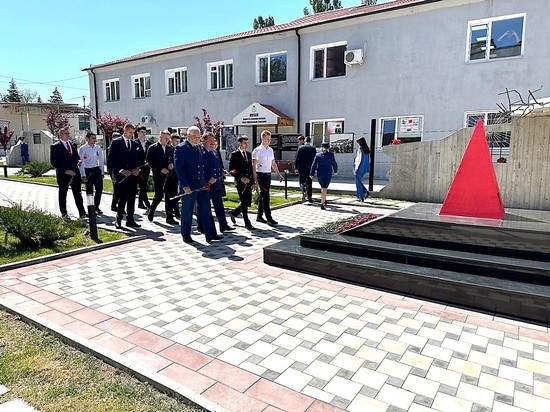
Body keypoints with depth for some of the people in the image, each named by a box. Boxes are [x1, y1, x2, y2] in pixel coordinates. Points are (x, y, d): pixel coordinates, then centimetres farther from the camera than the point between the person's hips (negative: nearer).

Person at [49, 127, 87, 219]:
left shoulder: (73, 144, 13)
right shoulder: (55, 146, -4)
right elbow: (53, 162, -8)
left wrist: (78, 160, -2)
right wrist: (65, 170, -16)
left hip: (74, 173, 4)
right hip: (63, 175, -4)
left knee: (78, 194, 4)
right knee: (62, 194, 7)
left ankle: (82, 213, 6)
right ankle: (64, 214, 17)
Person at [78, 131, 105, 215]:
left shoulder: (98, 148, 7)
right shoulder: (82, 149, -6)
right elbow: (81, 162, -7)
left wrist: (102, 172, 11)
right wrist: (83, 175, -11)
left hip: (97, 170, 4)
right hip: (88, 171, -4)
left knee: (99, 189, 4)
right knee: (89, 191, 3)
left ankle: (96, 206, 20)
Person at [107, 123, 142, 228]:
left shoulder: (135, 144, 15)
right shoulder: (116, 142, 0)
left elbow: (139, 159, 19)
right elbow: (110, 160, -4)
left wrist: (137, 168, 0)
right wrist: (121, 170, -13)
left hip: (133, 175, 5)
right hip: (121, 175, -5)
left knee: (132, 199, 6)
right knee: (122, 198, -6)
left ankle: (130, 220, 13)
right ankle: (118, 220, 7)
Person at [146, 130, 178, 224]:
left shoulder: (171, 148, 13)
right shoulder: (152, 148, 0)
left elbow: (174, 160, 18)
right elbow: (150, 162, -6)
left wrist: (172, 165, -4)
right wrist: (160, 169, -15)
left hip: (169, 175, 4)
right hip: (158, 175, -4)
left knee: (169, 196, 3)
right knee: (159, 195, -7)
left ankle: (169, 217, 8)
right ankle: (151, 210, 22)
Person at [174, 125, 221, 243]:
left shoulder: (201, 148, 13)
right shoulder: (181, 148, -7)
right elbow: (178, 168, -13)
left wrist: (208, 178, 10)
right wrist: (185, 185, -18)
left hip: (201, 185, 6)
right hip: (188, 186, -6)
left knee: (206, 210, 3)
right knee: (187, 212, 6)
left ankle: (210, 234, 6)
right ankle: (186, 235, 19)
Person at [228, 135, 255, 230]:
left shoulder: (248, 154, 15)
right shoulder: (234, 154, -6)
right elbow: (231, 170, -11)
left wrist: (252, 181, 12)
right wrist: (241, 178, -20)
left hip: (248, 182, 7)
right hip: (240, 182, -7)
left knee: (248, 202, 8)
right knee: (244, 203, -4)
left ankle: (233, 213, 31)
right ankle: (247, 223, 6)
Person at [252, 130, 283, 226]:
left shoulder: (270, 150, 13)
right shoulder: (257, 150, -9)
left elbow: (273, 163, 20)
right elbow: (253, 165, -12)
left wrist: (279, 174, 15)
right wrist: (255, 178, -20)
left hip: (268, 174, 7)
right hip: (261, 174, -7)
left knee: (263, 196, 13)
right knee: (265, 196, -9)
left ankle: (259, 216, 22)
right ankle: (269, 218, -8)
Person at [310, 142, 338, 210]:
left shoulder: (317, 155, 1)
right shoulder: (330, 155, -5)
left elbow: (314, 165, 1)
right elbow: (334, 163, 2)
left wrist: (312, 174, 4)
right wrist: (335, 171, 18)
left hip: (320, 174, 3)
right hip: (328, 174, -3)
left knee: (323, 187, 23)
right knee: (324, 188, -2)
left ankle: (324, 200, 33)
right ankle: (322, 204, -7)